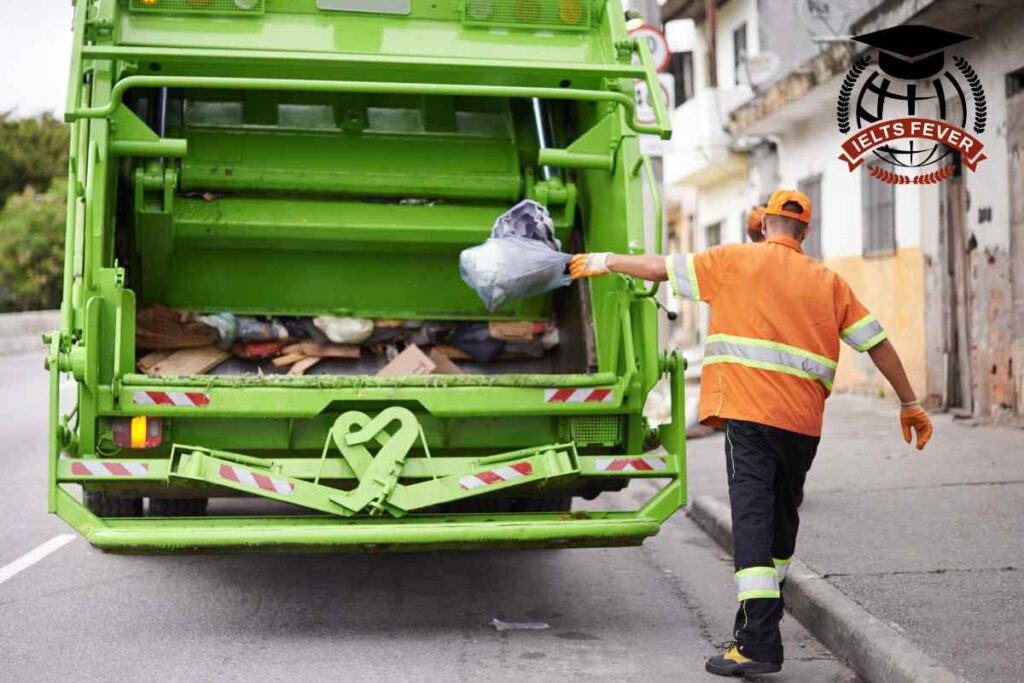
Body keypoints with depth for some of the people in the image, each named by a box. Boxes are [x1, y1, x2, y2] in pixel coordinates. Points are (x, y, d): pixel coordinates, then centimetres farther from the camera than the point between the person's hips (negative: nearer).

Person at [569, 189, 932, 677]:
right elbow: (878, 343, 13)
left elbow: (660, 267, 10)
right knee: (783, 514, 19)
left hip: (749, 409, -4)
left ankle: (759, 641, -19)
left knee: (752, 514, -11)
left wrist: (604, 261, 25)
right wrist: (910, 404, 21)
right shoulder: (828, 281, 15)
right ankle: (762, 611, 35)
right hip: (805, 420, 4)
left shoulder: (735, 259, 6)